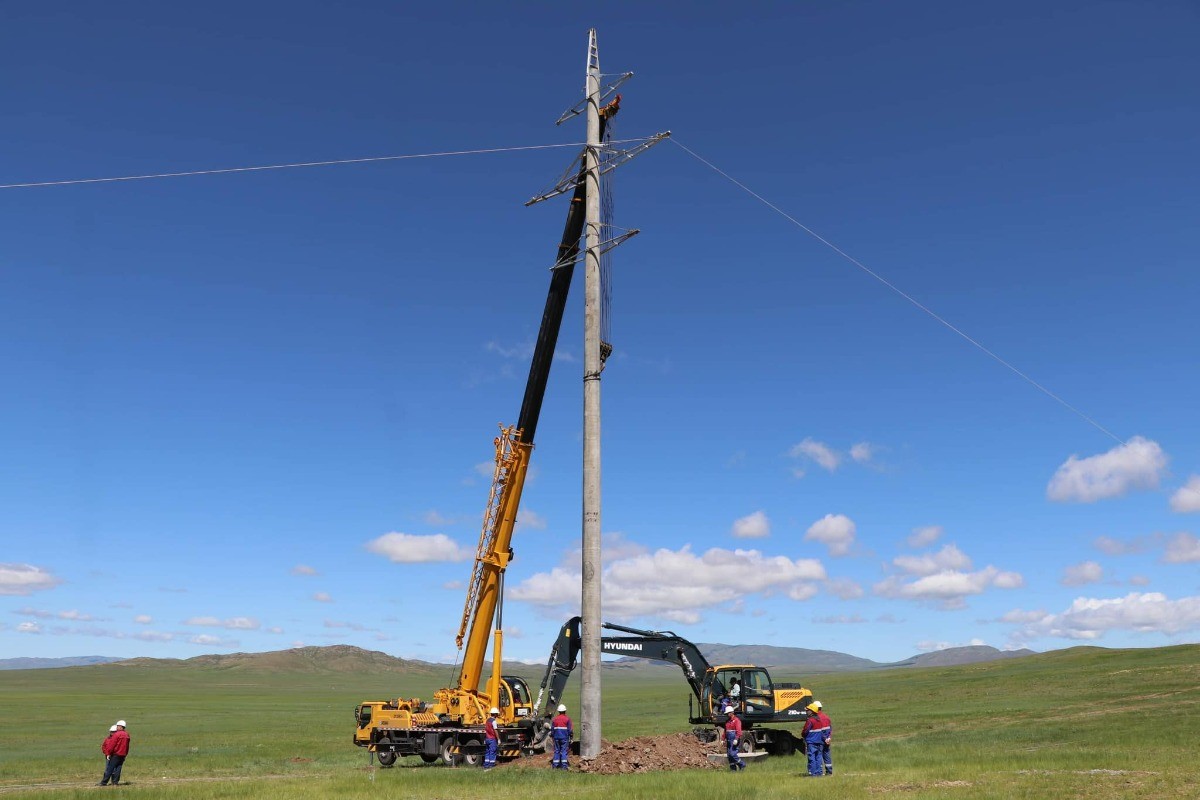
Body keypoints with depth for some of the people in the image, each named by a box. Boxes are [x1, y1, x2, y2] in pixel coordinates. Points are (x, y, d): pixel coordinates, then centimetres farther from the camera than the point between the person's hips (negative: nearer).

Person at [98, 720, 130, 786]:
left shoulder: (117, 734, -11)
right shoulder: (127, 735, 11)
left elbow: (112, 745, -12)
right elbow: (127, 746, 14)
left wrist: (108, 753, -6)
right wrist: (125, 754, 18)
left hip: (115, 754, -7)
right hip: (123, 755, 7)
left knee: (109, 769, -2)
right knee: (118, 769, 8)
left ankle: (104, 782, 0)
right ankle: (115, 782, 5)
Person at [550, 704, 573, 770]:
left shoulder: (554, 719, 6)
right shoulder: (567, 719, -3)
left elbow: (552, 729, 10)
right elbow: (570, 729, -3)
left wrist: (552, 735, 21)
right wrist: (570, 737, 5)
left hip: (556, 737, 3)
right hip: (565, 737, -3)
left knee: (556, 750, 9)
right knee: (564, 751, 0)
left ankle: (555, 765, 9)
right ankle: (564, 765, -4)